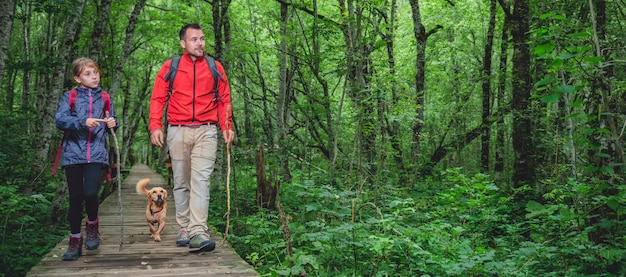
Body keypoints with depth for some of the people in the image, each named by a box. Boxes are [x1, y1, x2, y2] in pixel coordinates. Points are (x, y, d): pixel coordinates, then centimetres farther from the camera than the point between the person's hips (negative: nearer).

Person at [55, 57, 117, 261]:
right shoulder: (70, 97, 5)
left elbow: (110, 123, 22)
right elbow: (59, 119, -9)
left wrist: (112, 124, -1)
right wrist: (83, 122, -22)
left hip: (96, 153, 1)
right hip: (73, 153, 0)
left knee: (90, 193, -16)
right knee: (76, 198, 4)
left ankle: (92, 226, 13)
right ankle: (75, 240, 18)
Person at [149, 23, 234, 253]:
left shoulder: (215, 68, 11)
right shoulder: (170, 67, 8)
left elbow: (224, 100, 10)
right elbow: (158, 98, 6)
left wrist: (226, 126, -2)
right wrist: (155, 126, -6)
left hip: (206, 131, -1)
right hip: (178, 131, 1)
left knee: (201, 179, -13)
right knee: (181, 182, 7)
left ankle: (198, 232, -20)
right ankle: (184, 229, 16)